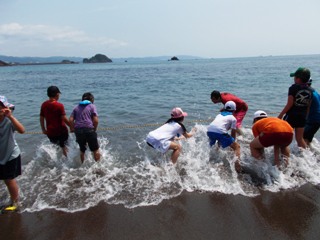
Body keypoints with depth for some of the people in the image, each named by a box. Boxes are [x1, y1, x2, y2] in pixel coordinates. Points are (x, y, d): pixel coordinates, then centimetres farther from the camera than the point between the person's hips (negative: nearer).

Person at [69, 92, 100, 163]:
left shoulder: (77, 107, 17)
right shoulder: (92, 106, 5)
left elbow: (70, 120, 6)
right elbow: (96, 120, -6)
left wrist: (72, 129, 18)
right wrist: (94, 129, 8)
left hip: (78, 130, 5)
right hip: (89, 129, -4)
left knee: (82, 150, 21)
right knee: (95, 150, 8)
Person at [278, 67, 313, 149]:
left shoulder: (294, 88, -13)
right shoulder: (309, 90, 5)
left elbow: (289, 104, -16)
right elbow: (308, 106, 10)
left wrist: (281, 114, -9)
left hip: (291, 116, -6)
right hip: (302, 117, 6)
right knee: (300, 139, 15)